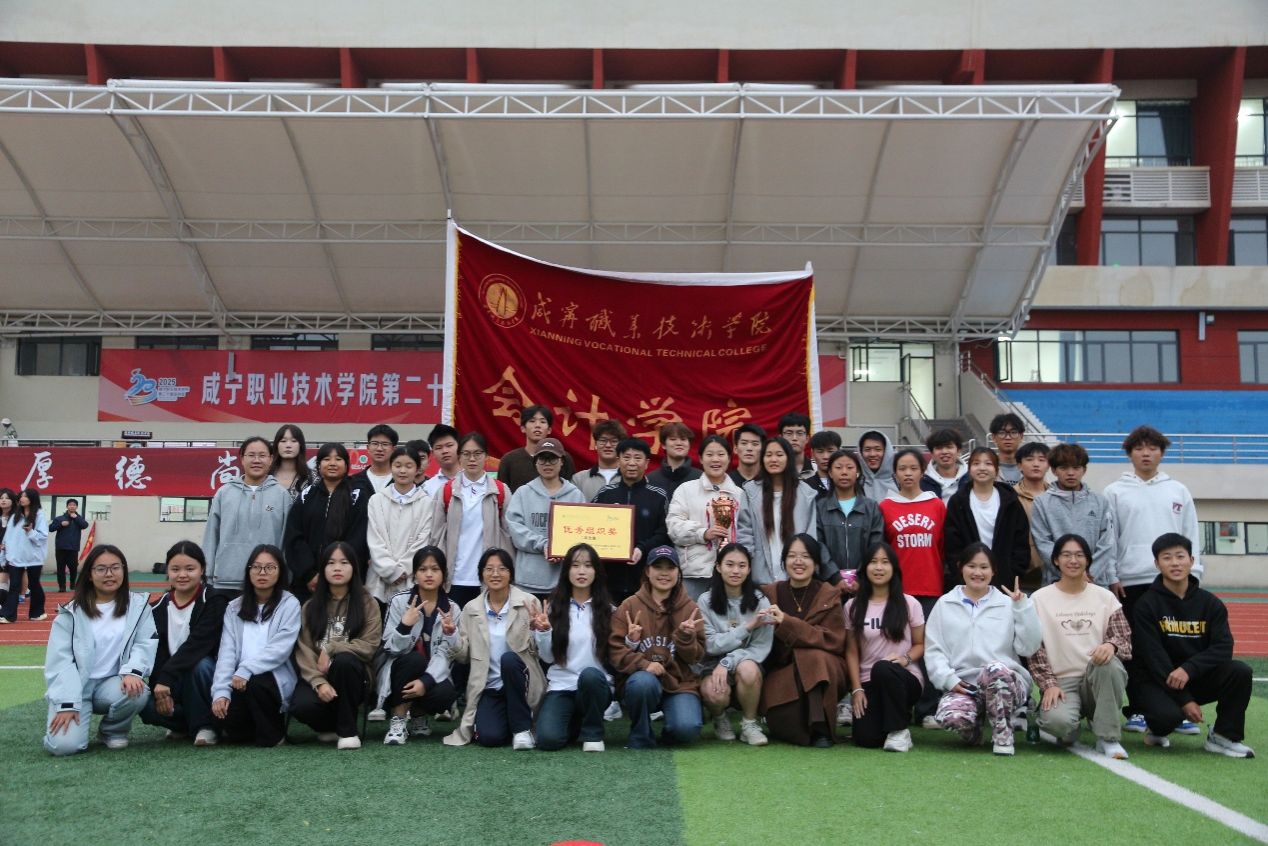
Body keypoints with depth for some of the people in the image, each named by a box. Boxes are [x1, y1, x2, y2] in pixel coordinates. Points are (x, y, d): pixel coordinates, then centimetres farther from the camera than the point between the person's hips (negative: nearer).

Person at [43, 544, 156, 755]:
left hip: (113, 684, 2)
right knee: (64, 744, -24)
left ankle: (113, 730, 1)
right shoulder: (72, 612, 2)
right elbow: (60, 660, -5)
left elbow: (145, 644, -5)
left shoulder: (138, 606, 5)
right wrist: (67, 704, -17)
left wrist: (132, 672, -27)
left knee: (136, 692, -33)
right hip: (76, 687, -1)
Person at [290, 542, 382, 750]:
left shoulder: (367, 603, 2)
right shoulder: (310, 607, 7)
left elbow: (369, 645, -6)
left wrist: (330, 649, -15)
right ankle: (330, 726, 6)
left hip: (351, 675, -1)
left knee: (344, 659, -36)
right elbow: (303, 651, -3)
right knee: (301, 706, -32)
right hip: (316, 677, 1)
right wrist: (319, 682, -19)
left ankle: (348, 730, -17)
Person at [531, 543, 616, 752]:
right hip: (561, 685, 1)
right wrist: (543, 632, -14)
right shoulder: (555, 606, 3)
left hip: (596, 683, -1)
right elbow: (548, 657, 3)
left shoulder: (606, 608, 3)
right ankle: (576, 723, 13)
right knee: (548, 739, -25)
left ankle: (593, 733, -11)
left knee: (589, 674, -37)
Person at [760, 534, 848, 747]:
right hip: (782, 672, 1)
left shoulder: (829, 595, -2)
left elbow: (834, 641, -16)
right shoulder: (770, 593, 4)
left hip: (824, 670, 0)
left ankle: (820, 728, -24)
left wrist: (786, 622, -25)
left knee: (812, 656, -35)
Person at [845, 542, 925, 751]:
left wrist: (906, 659, -15)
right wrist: (856, 688, -5)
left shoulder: (909, 604, 1)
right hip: (868, 682, 2)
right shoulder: (853, 607, 5)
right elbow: (852, 652, 4)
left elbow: (920, 644, 6)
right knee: (866, 739, -21)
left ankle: (899, 729, -18)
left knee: (883, 668, -38)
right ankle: (894, 715, 15)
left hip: (904, 679, -2)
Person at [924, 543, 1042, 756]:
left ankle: (1003, 733, -11)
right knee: (950, 717, -32)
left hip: (1005, 682, 0)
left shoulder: (1008, 603, 12)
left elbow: (1028, 648, 0)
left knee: (995, 669, -37)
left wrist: (1022, 606, -7)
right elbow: (933, 650, 4)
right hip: (962, 685, 0)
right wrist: (949, 679, -12)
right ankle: (973, 728, 6)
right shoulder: (944, 604, 12)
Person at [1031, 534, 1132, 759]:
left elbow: (1126, 639, 2)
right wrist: (1048, 684, -12)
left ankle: (1108, 738, -18)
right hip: (1060, 682, -2)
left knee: (1109, 662, -34)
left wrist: (1112, 644, -23)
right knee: (1058, 721, -34)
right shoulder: (1039, 599, 5)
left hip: (1099, 678, 2)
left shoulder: (1105, 597, 10)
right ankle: (1068, 730, 6)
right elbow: (1034, 648, 1)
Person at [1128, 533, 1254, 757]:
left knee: (1240, 672, -22)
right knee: (1169, 715, -34)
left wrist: (1189, 669, -27)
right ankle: (1158, 730, 5)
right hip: (1154, 681, -4)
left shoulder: (1210, 603, 2)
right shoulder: (1146, 605, -10)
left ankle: (1223, 736, -3)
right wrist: (1184, 699, -21)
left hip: (1196, 678, 4)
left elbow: (1223, 647, -9)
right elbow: (1154, 657, -15)